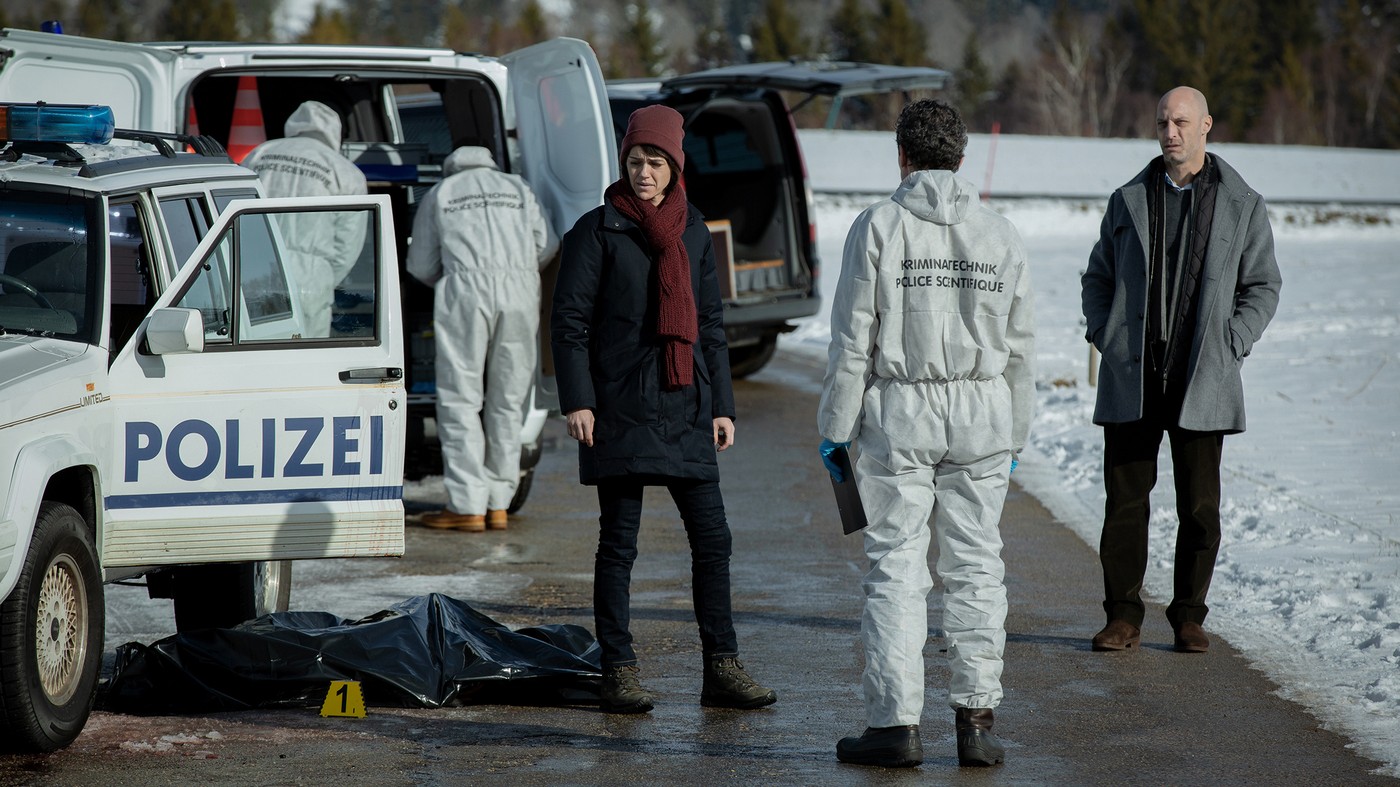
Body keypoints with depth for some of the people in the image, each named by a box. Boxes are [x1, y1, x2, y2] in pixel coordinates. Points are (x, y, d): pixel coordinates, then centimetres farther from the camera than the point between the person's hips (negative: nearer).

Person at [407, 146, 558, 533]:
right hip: (520, 291, 3)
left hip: (466, 289, -2)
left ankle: (468, 507, -6)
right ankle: (499, 504, 8)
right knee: (508, 401, 9)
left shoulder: (440, 194, 19)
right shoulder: (518, 188, 23)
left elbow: (421, 265, 18)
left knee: (460, 399, -1)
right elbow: (546, 245, 14)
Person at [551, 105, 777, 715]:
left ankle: (722, 670, 7)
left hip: (686, 408, 5)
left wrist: (722, 405, 13)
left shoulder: (693, 232, 12)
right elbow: (569, 319, -4)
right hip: (621, 407, -4)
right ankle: (619, 673, 5)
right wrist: (577, 401, -11)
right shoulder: (598, 230, -2)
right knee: (619, 542, -1)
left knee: (712, 537, 2)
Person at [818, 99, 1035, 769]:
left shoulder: (878, 227, -5)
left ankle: (895, 723, -1)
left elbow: (852, 341, -6)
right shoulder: (999, 235, 6)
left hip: (899, 414, -3)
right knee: (976, 567, 7)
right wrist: (1015, 435, 17)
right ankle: (975, 718, 5)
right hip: (983, 413, 3)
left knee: (895, 568, 0)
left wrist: (836, 429, 0)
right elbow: (1019, 347, 9)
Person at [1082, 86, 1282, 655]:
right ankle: (1123, 615, 8)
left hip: (1202, 380, -1)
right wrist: (1104, 339, 5)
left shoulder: (1242, 205, 4)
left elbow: (1262, 287, 8)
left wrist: (1230, 347, -3)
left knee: (1199, 507, 1)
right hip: (1131, 379, 1)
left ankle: (1189, 617, 13)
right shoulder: (1129, 200, 9)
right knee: (1125, 499, 0)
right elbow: (1098, 277, 19)